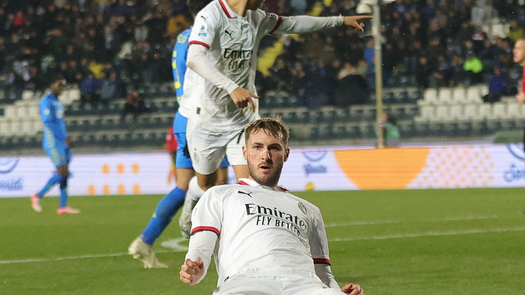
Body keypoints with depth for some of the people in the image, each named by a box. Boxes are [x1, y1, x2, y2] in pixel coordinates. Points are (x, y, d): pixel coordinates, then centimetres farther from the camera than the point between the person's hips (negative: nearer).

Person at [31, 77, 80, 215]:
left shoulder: (57, 102, 19)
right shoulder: (47, 101, -10)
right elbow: (49, 123, -19)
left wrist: (67, 139, 14)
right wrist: (64, 139, -21)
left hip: (62, 143, 9)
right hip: (53, 143, -9)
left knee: (65, 173, 3)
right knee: (62, 172, -12)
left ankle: (63, 206, 3)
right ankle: (38, 196, -2)